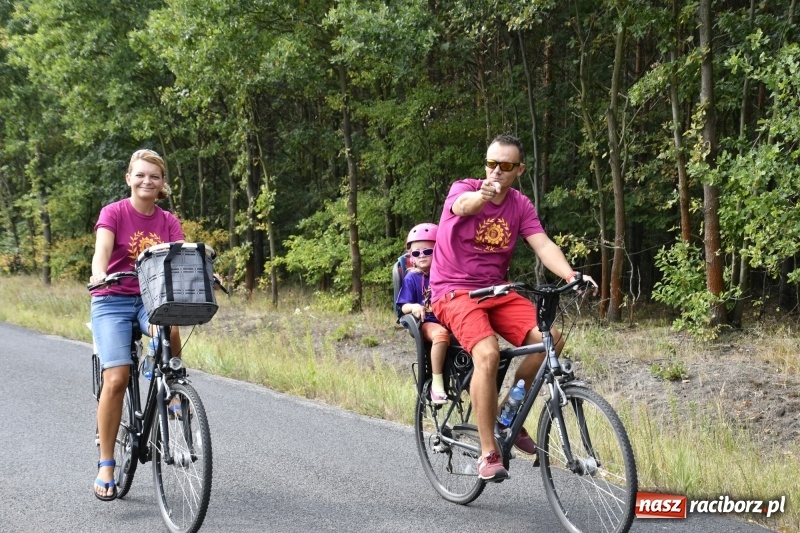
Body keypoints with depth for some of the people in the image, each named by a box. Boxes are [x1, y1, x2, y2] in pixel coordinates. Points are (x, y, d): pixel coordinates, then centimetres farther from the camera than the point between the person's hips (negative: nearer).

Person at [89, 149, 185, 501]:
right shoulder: (113, 212, -5)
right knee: (116, 379, -16)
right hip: (112, 301, -3)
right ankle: (106, 466, -6)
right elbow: (101, 250, -21)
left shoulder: (168, 221, 6)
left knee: (170, 330, -34)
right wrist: (99, 274, -43)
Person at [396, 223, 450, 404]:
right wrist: (414, 307, -23)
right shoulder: (412, 278, 3)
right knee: (441, 334, -39)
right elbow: (404, 306, -1)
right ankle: (436, 382, -30)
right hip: (428, 323, -3)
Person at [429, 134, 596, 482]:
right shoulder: (464, 189, -8)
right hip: (455, 292, -5)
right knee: (487, 353, -31)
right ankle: (488, 453, -21)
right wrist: (482, 196, -58)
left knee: (549, 338, -19)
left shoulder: (521, 206, 4)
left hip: (496, 292, 5)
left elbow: (543, 245, -10)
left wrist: (570, 275, -30)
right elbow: (463, 205, -33)